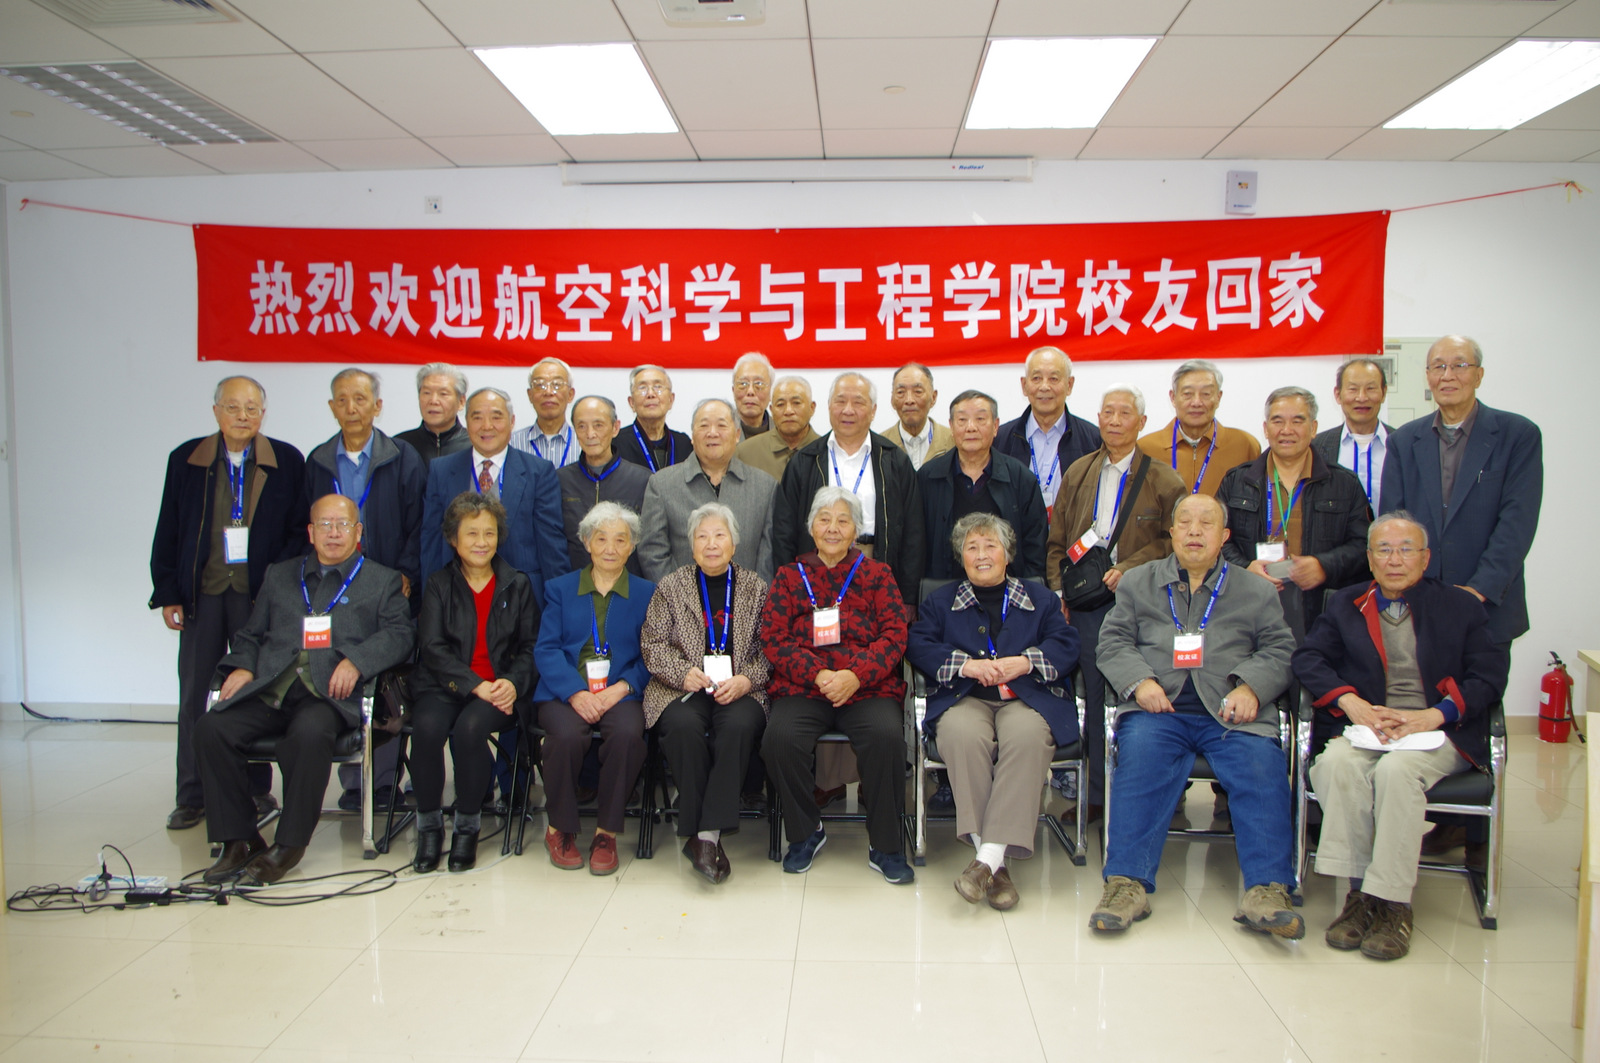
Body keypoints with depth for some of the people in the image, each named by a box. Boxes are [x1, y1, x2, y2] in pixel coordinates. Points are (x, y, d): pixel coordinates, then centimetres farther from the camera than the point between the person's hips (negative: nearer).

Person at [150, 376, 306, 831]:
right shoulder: (186, 460, 6)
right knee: (194, 695, 6)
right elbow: (168, 533, 7)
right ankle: (191, 797, 17)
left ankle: (258, 790, 18)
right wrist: (167, 594, 2)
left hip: (260, 593, -2)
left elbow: (301, 530, 1)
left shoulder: (286, 461, 1)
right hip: (201, 593, 2)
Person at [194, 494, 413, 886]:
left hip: (329, 695, -4)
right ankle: (239, 840, -9)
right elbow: (250, 633, 25)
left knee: (309, 734, -35)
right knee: (211, 728, -22)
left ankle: (289, 844, -19)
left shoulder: (382, 581, 16)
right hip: (268, 691, 4)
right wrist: (242, 666, 3)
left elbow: (399, 633, 1)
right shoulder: (279, 576, 27)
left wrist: (356, 661, -15)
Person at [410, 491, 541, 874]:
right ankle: (429, 826, -11)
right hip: (443, 686, 1)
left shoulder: (517, 585, 13)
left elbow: (530, 647, 9)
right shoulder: (438, 584, 10)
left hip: (499, 689, 0)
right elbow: (433, 647, -1)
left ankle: (467, 828, -12)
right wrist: (475, 685, -15)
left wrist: (512, 683, -12)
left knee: (469, 727, -31)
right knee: (428, 727, -30)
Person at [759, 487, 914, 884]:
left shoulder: (877, 575, 15)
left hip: (868, 686, 0)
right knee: (779, 739, -29)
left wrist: (855, 675, -14)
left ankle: (884, 846, -11)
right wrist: (818, 674, -12)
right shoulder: (789, 577, 16)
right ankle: (806, 832, -2)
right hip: (802, 688, 1)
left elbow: (895, 635, 4)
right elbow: (773, 639, 6)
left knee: (887, 736, -31)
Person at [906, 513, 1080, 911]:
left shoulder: (1039, 598, 24)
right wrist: (965, 664, -8)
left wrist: (1024, 662, -9)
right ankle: (995, 863, -34)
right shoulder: (941, 601, 24)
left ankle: (990, 855, -37)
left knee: (1027, 735, -36)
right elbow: (918, 645, 8)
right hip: (964, 698, 0)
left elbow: (1066, 646, 10)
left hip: (1026, 698, 0)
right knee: (963, 734, -36)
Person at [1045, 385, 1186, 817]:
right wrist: (1058, 594, 4)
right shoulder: (1078, 472, 14)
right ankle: (1097, 794, 15)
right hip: (1086, 603, 3)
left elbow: (1174, 539, -1)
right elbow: (1057, 541, 14)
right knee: (1095, 697, 5)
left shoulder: (1163, 480, 4)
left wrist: (1129, 568, -12)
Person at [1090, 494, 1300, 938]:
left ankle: (1267, 890, -30)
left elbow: (1278, 650, 14)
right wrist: (1140, 681, -7)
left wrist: (1250, 687, -7)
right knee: (1140, 756, -32)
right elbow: (1114, 641, 13)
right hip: (1158, 707, -1)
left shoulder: (1256, 591, 23)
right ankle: (1127, 883, -34)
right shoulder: (1138, 582, 22)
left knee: (1262, 767, -29)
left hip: (1230, 714, 1)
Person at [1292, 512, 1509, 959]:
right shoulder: (1344, 604, 18)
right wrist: (1350, 702, -11)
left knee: (1396, 769, -35)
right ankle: (1359, 892, -25)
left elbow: (1490, 674, 3)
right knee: (1337, 763, -33)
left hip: (1438, 733, -1)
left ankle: (1392, 905, -27)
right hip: (1365, 726, 2)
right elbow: (1308, 657, 7)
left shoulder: (1460, 607, 15)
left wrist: (1435, 714, -13)